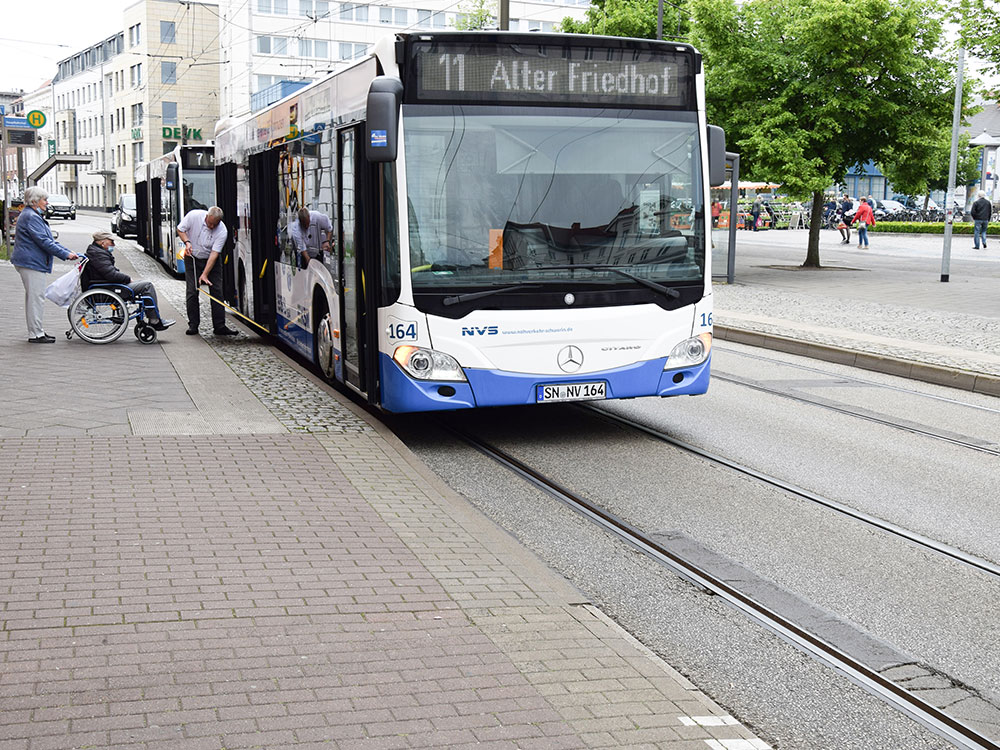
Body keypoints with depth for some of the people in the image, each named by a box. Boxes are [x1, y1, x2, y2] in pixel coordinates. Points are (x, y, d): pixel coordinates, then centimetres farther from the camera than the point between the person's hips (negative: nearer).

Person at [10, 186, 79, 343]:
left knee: (34, 297, 15)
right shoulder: (31, 217, -16)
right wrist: (65, 254, -18)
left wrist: (68, 252, 11)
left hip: (32, 261, 11)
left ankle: (36, 331, 21)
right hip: (32, 262, -11)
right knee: (36, 297, -9)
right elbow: (43, 241, -21)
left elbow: (49, 240, 20)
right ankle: (35, 334, -6)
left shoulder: (35, 216, 19)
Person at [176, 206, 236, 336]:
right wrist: (187, 242, -21)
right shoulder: (194, 216, -19)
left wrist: (205, 274, -28)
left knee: (217, 291, -6)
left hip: (211, 261, 0)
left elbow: (214, 254, -24)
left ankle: (219, 326, -4)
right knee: (192, 292, -5)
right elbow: (180, 229, -2)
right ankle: (193, 325, 1)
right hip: (192, 258, 0)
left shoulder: (222, 231, -23)